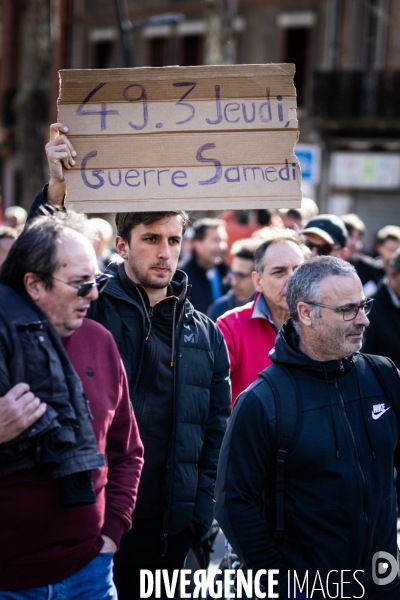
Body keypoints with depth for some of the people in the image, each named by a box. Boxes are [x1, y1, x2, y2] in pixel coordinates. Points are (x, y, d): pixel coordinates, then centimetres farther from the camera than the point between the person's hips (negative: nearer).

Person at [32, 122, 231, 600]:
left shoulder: (205, 335, 10)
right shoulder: (94, 308, 0)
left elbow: (215, 433, 11)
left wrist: (202, 512, 3)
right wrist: (55, 190, -28)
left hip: (170, 525, 3)